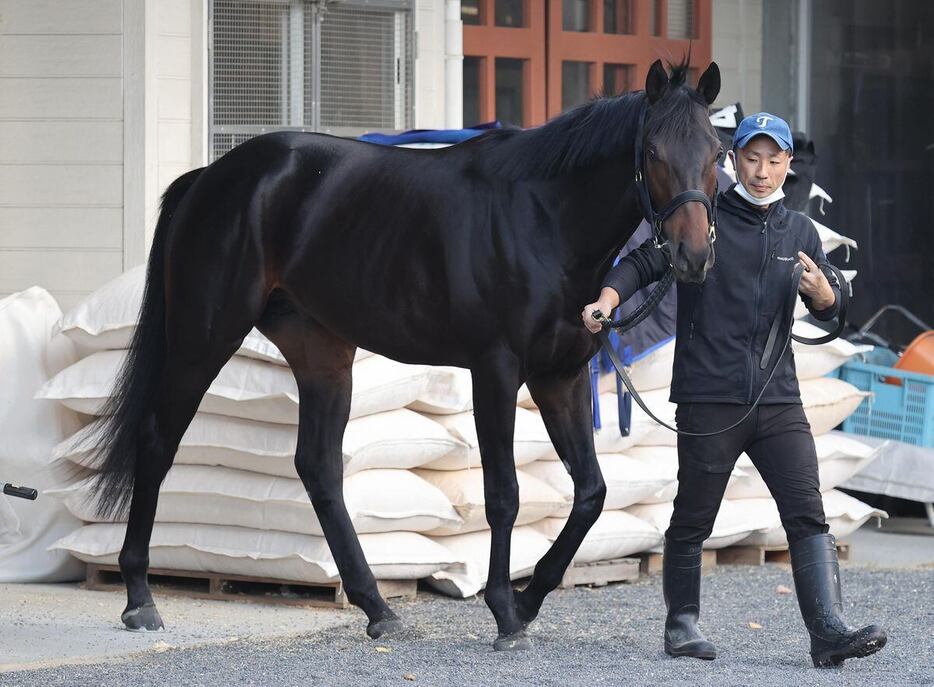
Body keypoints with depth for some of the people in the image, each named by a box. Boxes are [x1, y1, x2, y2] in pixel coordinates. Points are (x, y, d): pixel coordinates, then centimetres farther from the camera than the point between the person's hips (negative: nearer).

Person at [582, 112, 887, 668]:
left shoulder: (800, 232, 14)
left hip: (779, 399, 3)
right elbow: (643, 264, -4)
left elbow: (830, 308, 17)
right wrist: (607, 300, -24)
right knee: (693, 520, 6)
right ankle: (683, 625, 20)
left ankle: (830, 632, -14)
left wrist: (819, 289, -7)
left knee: (808, 516, -8)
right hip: (709, 399, -3)